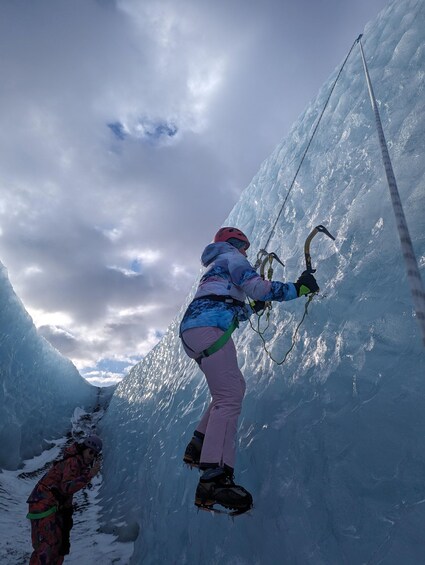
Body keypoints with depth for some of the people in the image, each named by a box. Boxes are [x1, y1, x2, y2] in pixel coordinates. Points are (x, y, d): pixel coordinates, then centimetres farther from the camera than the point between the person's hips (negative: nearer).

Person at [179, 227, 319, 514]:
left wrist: (254, 308, 48)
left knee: (234, 387, 17)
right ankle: (214, 479, -22)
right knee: (229, 398, -16)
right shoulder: (231, 256, 9)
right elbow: (254, 286, -8)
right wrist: (297, 288, -2)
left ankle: (199, 446, 15)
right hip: (207, 329, -10)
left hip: (192, 331, 10)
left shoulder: (215, 267, 36)